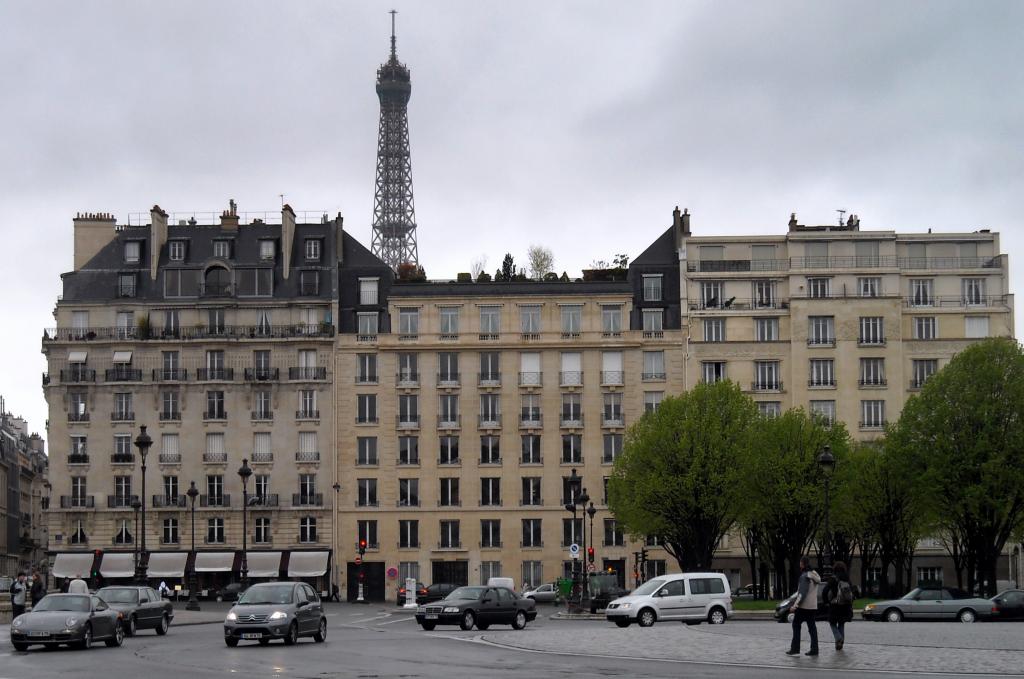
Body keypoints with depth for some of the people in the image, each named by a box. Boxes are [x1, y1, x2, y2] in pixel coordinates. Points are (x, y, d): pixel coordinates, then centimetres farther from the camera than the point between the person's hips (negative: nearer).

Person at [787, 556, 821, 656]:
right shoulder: (815, 575, 11)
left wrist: (795, 605, -23)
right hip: (813, 606, 8)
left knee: (796, 625, 3)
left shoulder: (805, 576, -15)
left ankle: (795, 649, 2)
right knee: (812, 627, 8)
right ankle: (814, 649, 5)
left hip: (803, 606, -8)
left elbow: (802, 593, -21)